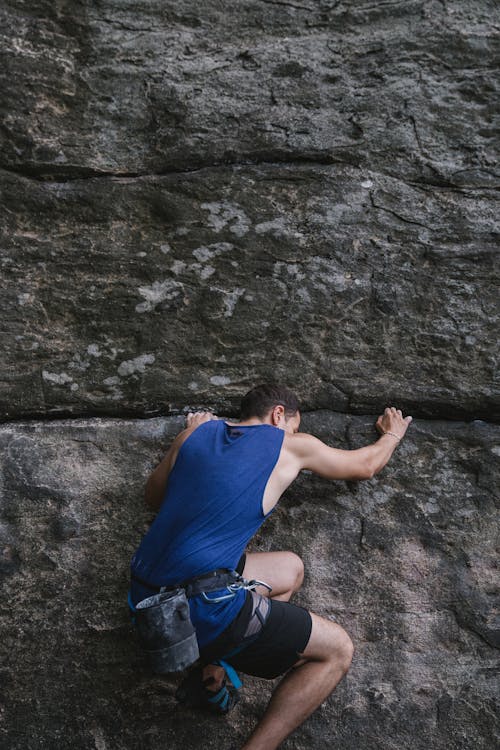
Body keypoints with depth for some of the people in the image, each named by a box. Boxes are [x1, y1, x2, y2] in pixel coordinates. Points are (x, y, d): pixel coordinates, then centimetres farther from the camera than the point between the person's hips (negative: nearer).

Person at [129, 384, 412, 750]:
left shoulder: (197, 432, 13)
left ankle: (213, 664, 11)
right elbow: (367, 465, 21)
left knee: (291, 570, 25)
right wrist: (393, 433, 43)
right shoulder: (292, 445, 4)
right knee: (338, 650, 11)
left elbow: (154, 496, 28)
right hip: (200, 611, -7)